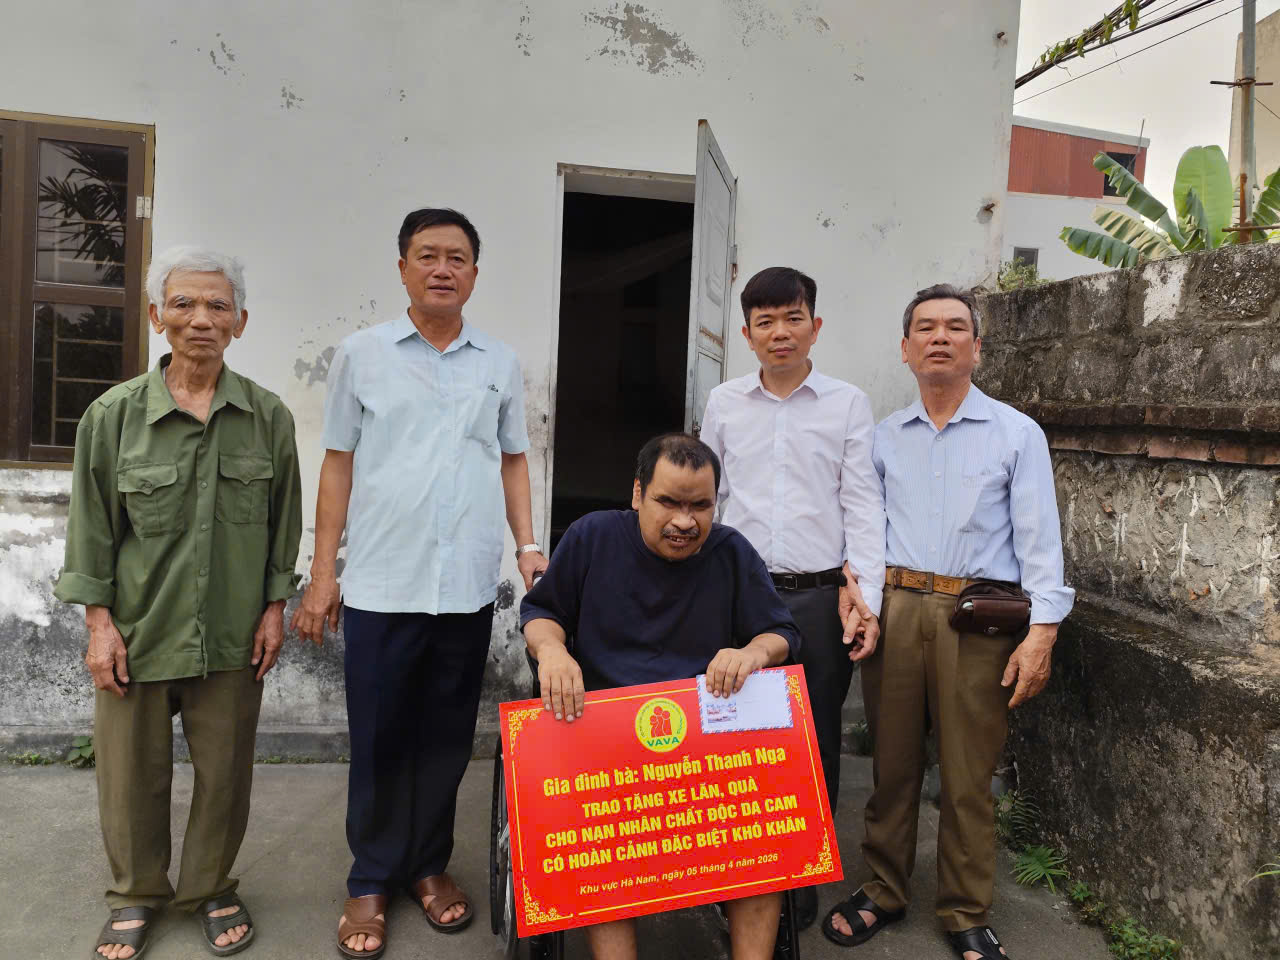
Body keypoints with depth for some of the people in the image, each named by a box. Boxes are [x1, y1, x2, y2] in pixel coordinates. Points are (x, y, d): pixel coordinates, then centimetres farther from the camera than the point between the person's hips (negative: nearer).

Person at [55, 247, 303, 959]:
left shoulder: (268, 417, -1)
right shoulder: (114, 414, -3)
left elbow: (283, 522, 5)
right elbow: (92, 525, 1)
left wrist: (275, 607, 3)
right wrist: (99, 620, -2)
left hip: (233, 635, 1)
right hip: (138, 632, 0)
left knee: (225, 771, 12)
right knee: (133, 772, 12)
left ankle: (211, 888, 34)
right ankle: (137, 895, 36)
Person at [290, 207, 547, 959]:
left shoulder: (501, 363, 8)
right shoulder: (363, 354, 3)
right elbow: (339, 466, 4)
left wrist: (529, 545, 1)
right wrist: (322, 573, 1)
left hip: (468, 585, 2)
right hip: (381, 583, -1)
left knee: (447, 737, 12)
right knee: (379, 740, 8)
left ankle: (429, 863, 30)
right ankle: (372, 880, 25)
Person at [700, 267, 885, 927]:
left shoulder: (848, 404, 3)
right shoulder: (723, 403, 8)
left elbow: (863, 505, 0)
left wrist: (866, 598, -8)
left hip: (820, 598, -1)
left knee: (815, 741, 6)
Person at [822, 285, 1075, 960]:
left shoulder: (1017, 434, 5)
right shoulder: (884, 437, 12)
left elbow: (1039, 539, 0)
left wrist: (1041, 632, -8)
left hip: (979, 619, -2)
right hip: (894, 608, 2)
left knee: (968, 777, 5)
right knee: (893, 764, 10)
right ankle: (884, 892, 27)